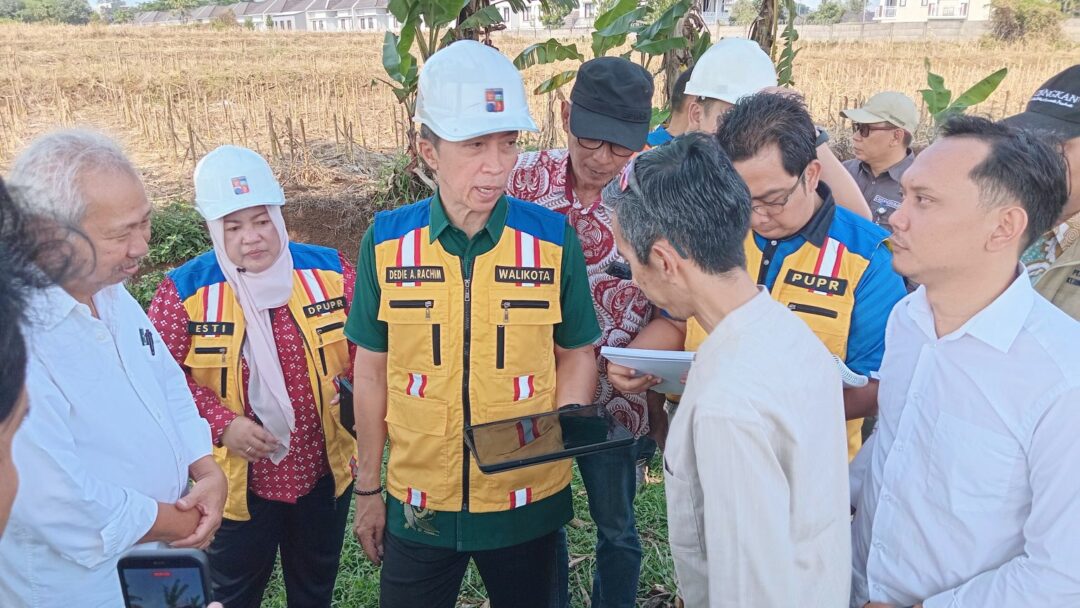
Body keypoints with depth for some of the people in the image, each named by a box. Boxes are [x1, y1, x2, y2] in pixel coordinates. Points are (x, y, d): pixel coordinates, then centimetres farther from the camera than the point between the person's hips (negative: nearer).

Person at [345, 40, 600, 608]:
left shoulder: (554, 238, -9)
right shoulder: (385, 241, -7)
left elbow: (576, 354, 2)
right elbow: (372, 371, 2)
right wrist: (367, 488, 7)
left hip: (528, 501, 0)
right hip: (418, 506, 1)